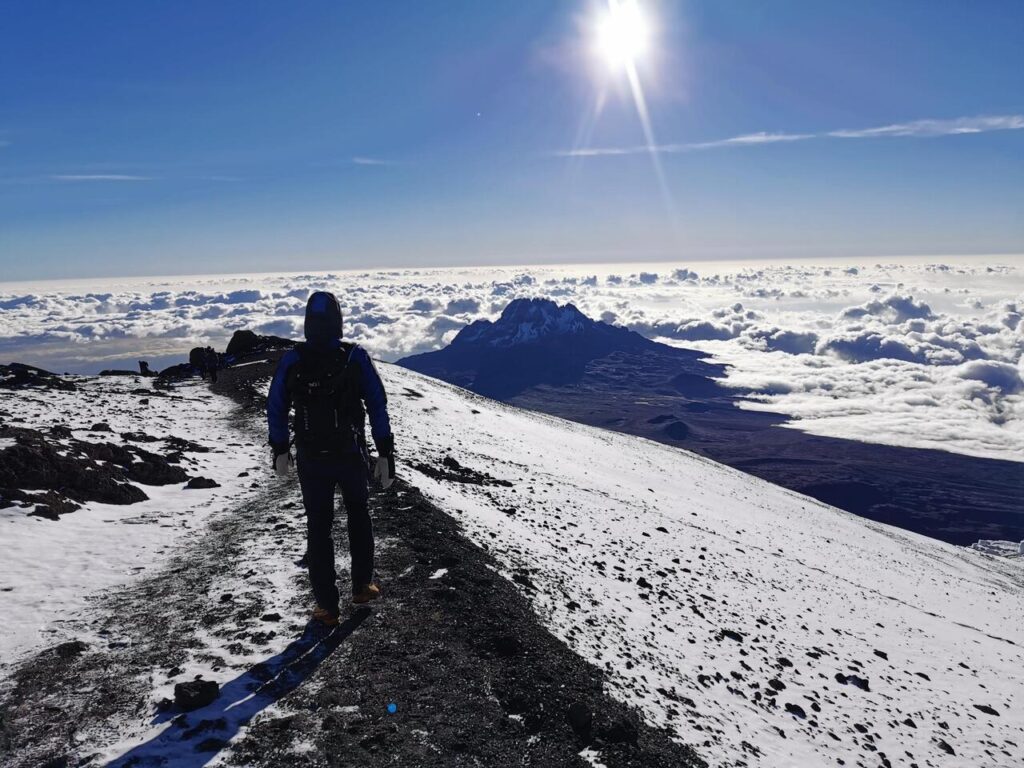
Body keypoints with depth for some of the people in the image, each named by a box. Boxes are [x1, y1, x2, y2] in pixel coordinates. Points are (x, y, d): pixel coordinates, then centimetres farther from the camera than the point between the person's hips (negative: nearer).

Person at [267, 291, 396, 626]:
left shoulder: (291, 360, -6)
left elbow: (276, 409, 1)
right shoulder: (356, 357, -10)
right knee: (359, 517, 23)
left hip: (311, 460, 1)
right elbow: (378, 408, -11)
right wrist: (385, 455, -4)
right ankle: (361, 586, 31)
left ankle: (327, 606, 16)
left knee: (318, 529, 11)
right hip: (352, 456, 0)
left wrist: (280, 451, 14)